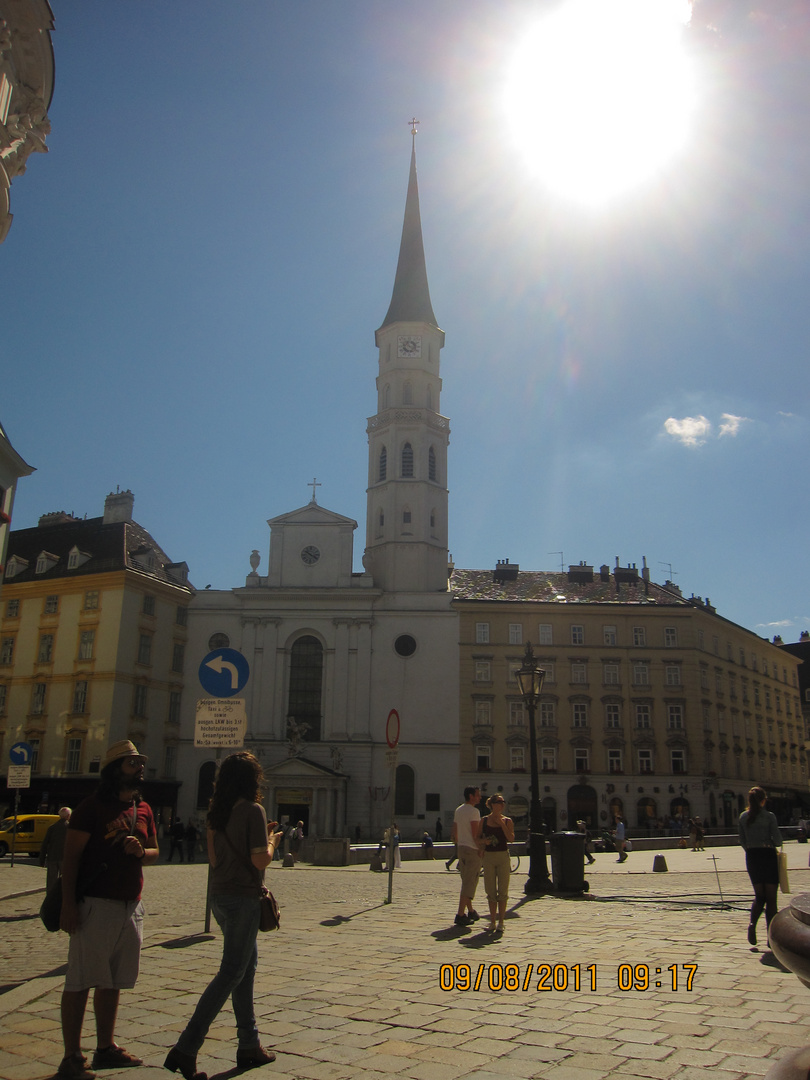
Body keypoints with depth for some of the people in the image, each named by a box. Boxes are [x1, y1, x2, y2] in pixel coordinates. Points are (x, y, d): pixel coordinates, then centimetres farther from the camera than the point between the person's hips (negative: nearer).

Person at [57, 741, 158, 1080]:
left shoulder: (144, 810, 11)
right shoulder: (91, 807, -8)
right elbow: (71, 856, -10)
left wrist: (141, 851, -4)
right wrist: (68, 904, -16)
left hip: (131, 906, 7)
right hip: (96, 904, -7)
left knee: (112, 982, 16)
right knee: (80, 982, 0)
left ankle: (106, 1048, 27)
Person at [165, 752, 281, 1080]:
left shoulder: (217, 811, 8)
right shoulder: (253, 810, -16)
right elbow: (260, 860, -20)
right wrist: (272, 842, 1)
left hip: (219, 895, 9)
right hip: (243, 896, -9)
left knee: (247, 965, 17)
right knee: (231, 973, -1)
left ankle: (249, 1046, 25)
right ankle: (185, 1050, -2)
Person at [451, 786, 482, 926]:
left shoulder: (458, 810, 13)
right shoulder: (473, 811, -14)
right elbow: (475, 833, -19)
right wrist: (481, 849, -13)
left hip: (461, 848, 9)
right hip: (472, 849, -9)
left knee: (466, 881, 17)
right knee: (470, 882, -5)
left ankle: (471, 911, 27)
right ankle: (460, 914, -6)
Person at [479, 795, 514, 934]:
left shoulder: (507, 821, 2)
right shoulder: (484, 821, 4)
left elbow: (511, 839, -11)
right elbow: (478, 838, 11)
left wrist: (502, 824, -13)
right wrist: (483, 841, -10)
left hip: (503, 856, -1)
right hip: (488, 857, 1)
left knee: (502, 891, -1)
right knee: (491, 891, 6)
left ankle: (501, 923, 8)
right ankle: (492, 922, 16)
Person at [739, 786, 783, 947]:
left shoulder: (743, 817, 4)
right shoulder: (769, 816, -9)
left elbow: (742, 841, 8)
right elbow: (778, 840, -11)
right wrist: (772, 844, 11)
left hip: (752, 857, 4)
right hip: (768, 855, -4)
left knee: (759, 895, 13)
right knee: (771, 897, 5)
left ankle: (752, 923, -12)